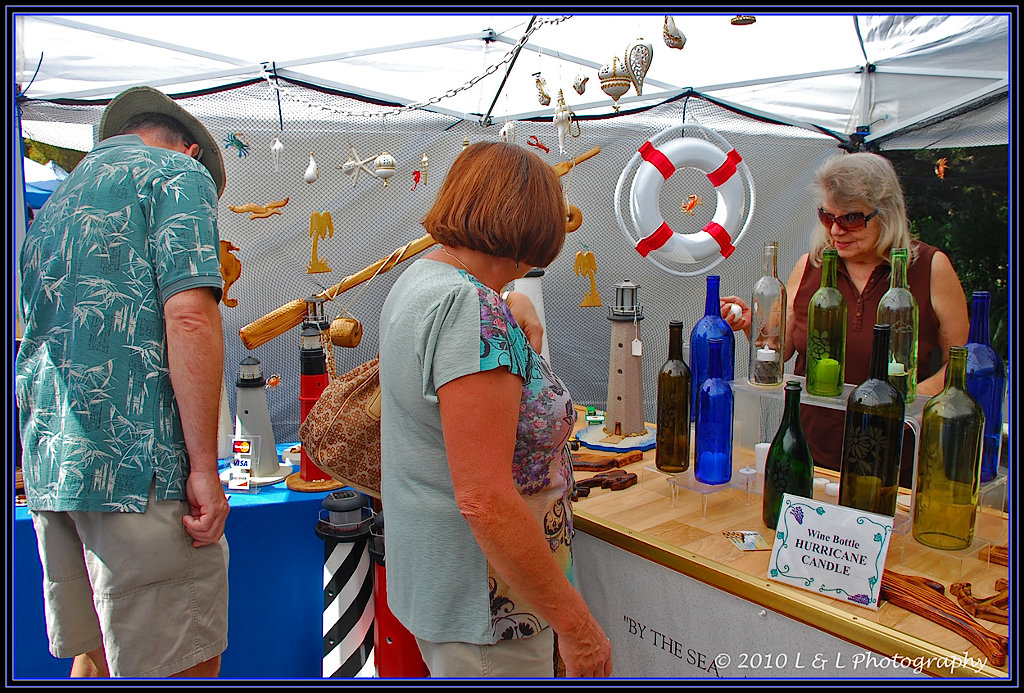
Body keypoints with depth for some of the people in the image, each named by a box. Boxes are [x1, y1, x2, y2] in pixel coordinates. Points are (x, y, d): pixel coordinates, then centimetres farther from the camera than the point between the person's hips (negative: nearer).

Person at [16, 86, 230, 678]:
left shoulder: (55, 203, 23)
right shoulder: (179, 172, -1)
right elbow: (188, 314, -16)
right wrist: (204, 467, -17)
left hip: (49, 468, 9)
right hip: (140, 459, -8)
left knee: (94, 656, 17)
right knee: (181, 666, -2)